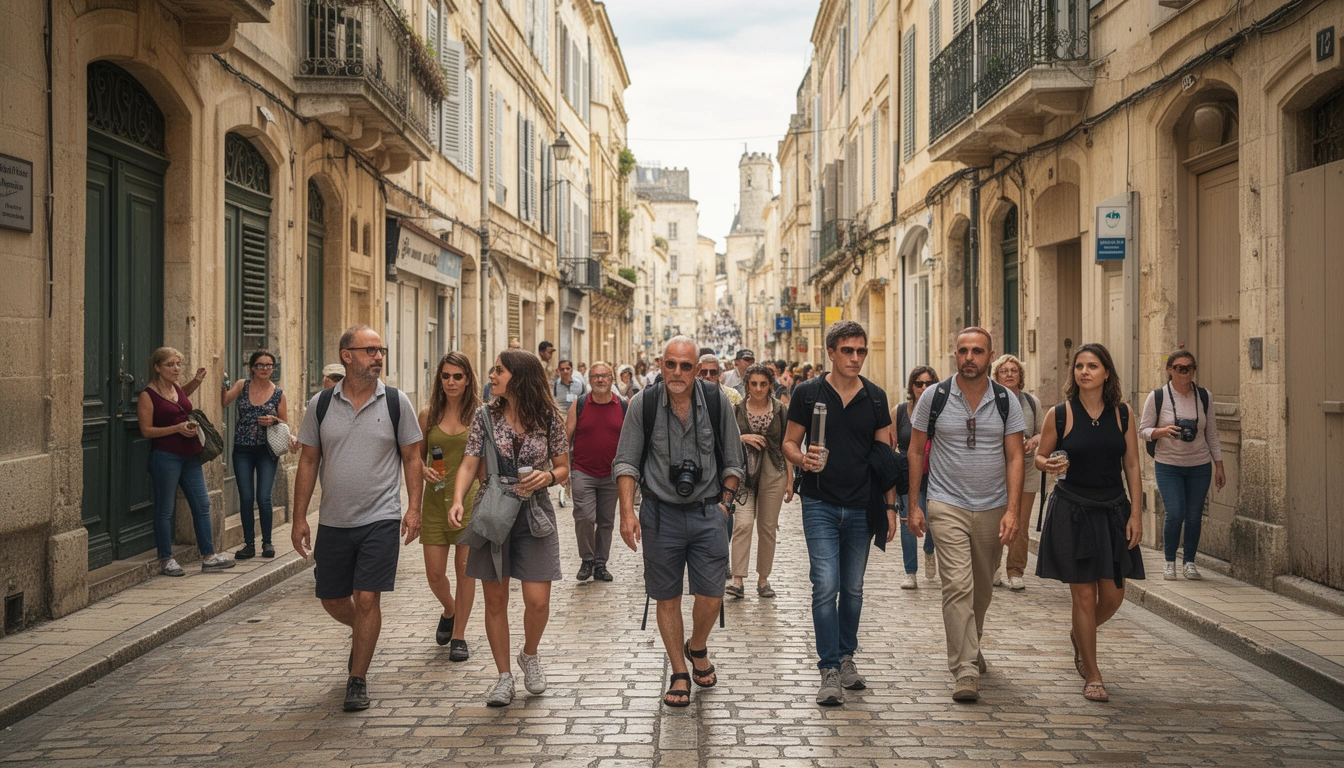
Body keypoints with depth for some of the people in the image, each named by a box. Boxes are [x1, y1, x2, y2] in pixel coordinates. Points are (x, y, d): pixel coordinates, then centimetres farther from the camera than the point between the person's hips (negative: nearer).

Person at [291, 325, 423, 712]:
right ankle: (363, 635, 44)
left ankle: (358, 680, 10)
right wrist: (299, 517, 3)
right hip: (333, 521, 3)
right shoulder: (321, 404, 1)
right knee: (332, 600, 12)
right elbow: (308, 461, 6)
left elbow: (411, 457, 2)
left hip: (380, 519, -3)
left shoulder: (396, 402, -2)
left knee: (366, 599, -5)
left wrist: (414, 508, -7)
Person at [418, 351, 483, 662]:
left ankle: (458, 635, 15)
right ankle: (449, 611, 35)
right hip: (436, 500, 2)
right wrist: (424, 470, -9)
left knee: (465, 570, 1)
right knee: (434, 573, 3)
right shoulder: (428, 415, 4)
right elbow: (417, 456, 12)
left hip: (470, 499, -2)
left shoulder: (479, 415, 0)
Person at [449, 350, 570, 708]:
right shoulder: (485, 416, 2)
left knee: (538, 600, -6)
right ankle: (504, 676, 20)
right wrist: (458, 500, -19)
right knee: (495, 600, 5)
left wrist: (547, 477, -16)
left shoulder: (548, 418, -1)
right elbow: (469, 464, -3)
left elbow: (563, 469, 6)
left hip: (534, 513, -1)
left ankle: (530, 654, 25)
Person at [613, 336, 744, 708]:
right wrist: (627, 511, -8)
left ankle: (697, 648, 30)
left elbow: (733, 461, 8)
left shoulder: (716, 401, -3)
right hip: (661, 513, 0)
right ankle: (680, 675, 21)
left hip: (708, 513, 0)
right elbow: (626, 462, 1)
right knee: (667, 598, 6)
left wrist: (725, 502, 2)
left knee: (710, 596, -2)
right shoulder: (643, 403, -4)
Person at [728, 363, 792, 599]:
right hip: (744, 473, -1)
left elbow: (786, 446, 8)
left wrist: (790, 480, 5)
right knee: (743, 523, -16)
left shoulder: (779, 409, 6)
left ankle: (763, 578, 17)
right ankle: (738, 580, -16)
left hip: (773, 474, 1)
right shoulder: (737, 410, 3)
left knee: (768, 527, 4)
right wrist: (743, 438, -13)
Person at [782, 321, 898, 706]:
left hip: (861, 507, 3)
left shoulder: (875, 397, 5)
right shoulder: (808, 393, -2)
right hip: (820, 505, -3)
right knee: (826, 587, -9)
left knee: (853, 589, 12)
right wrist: (802, 458, -20)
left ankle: (846, 658, 27)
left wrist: (891, 504, 2)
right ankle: (830, 670, -2)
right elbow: (789, 442, 3)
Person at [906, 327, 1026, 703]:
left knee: (983, 589, 15)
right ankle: (965, 671, -12)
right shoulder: (934, 397, -2)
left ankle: (971, 647, 39)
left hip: (992, 509, 3)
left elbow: (1014, 458, 0)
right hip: (948, 506, -2)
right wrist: (913, 505, 2)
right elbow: (916, 451, 5)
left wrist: (1012, 510, -10)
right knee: (958, 586, -14)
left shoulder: (1006, 401, 1)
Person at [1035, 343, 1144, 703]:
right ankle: (1092, 675, 13)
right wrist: (1049, 465, -18)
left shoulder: (1122, 412, 1)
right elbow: (1040, 456, 6)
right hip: (1073, 511, -3)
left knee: (1113, 596, 5)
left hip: (1113, 511, 3)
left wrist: (1136, 514, -2)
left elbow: (1132, 466, 3)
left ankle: (1079, 636, 38)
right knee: (1084, 595, -1)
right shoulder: (1060, 414, -5)